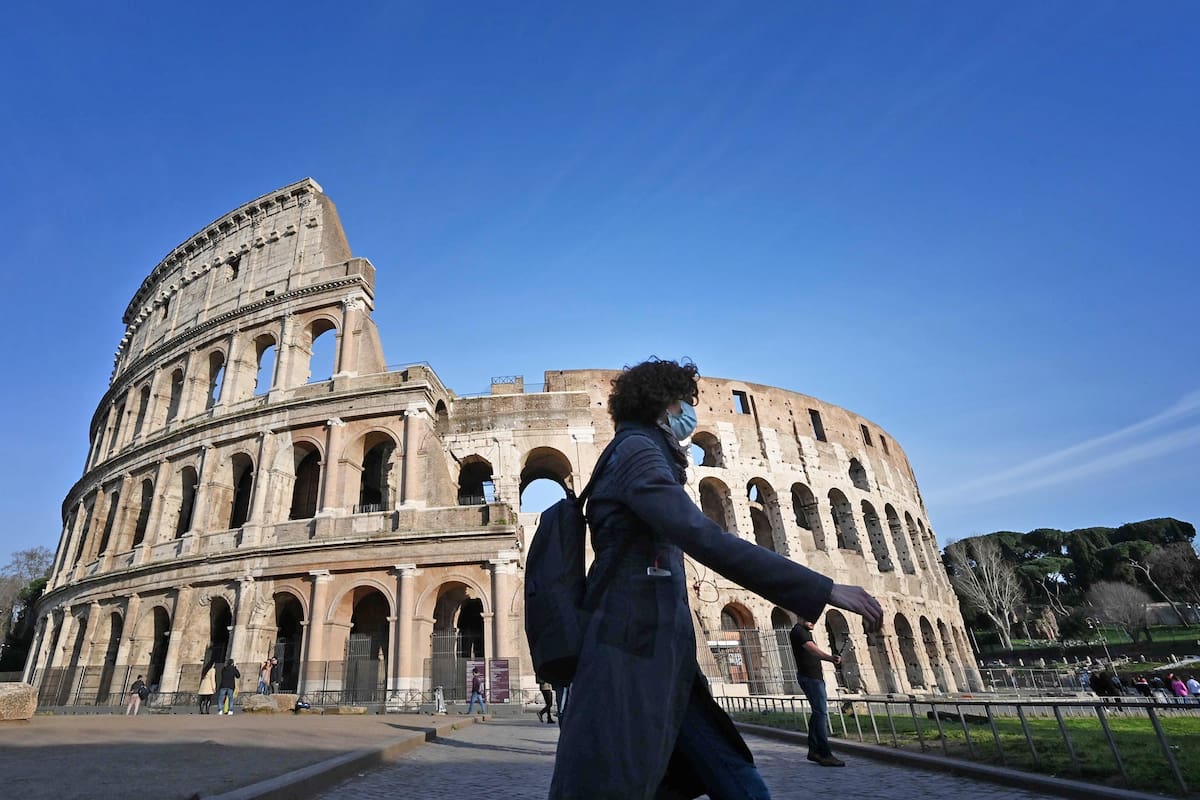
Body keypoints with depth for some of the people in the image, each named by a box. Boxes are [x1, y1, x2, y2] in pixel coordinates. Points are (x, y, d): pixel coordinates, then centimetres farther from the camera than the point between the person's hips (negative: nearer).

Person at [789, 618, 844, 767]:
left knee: (818, 713, 11)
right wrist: (830, 657, -48)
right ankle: (825, 754, -13)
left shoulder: (806, 631, 18)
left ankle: (813, 750, 17)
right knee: (821, 713, -13)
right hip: (810, 677, -10)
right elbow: (811, 648, -32)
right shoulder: (798, 630, -15)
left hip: (815, 676, 10)